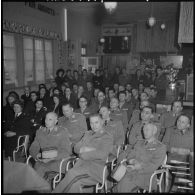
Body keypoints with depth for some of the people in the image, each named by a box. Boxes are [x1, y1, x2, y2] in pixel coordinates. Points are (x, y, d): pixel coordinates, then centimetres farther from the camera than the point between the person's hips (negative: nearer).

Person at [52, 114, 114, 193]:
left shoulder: (108, 137, 3)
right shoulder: (87, 134, 21)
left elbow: (102, 154, -12)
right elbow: (76, 147, 14)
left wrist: (83, 154, -7)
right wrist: (85, 149, -7)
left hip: (96, 167, -4)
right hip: (81, 164, 4)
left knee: (71, 174, -27)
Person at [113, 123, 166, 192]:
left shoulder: (161, 147, 4)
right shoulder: (139, 143, 22)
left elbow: (153, 165, -7)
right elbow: (130, 155, 15)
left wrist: (138, 167, -19)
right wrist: (130, 160, -9)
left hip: (145, 174, -4)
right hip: (132, 171, 5)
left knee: (125, 183, -27)